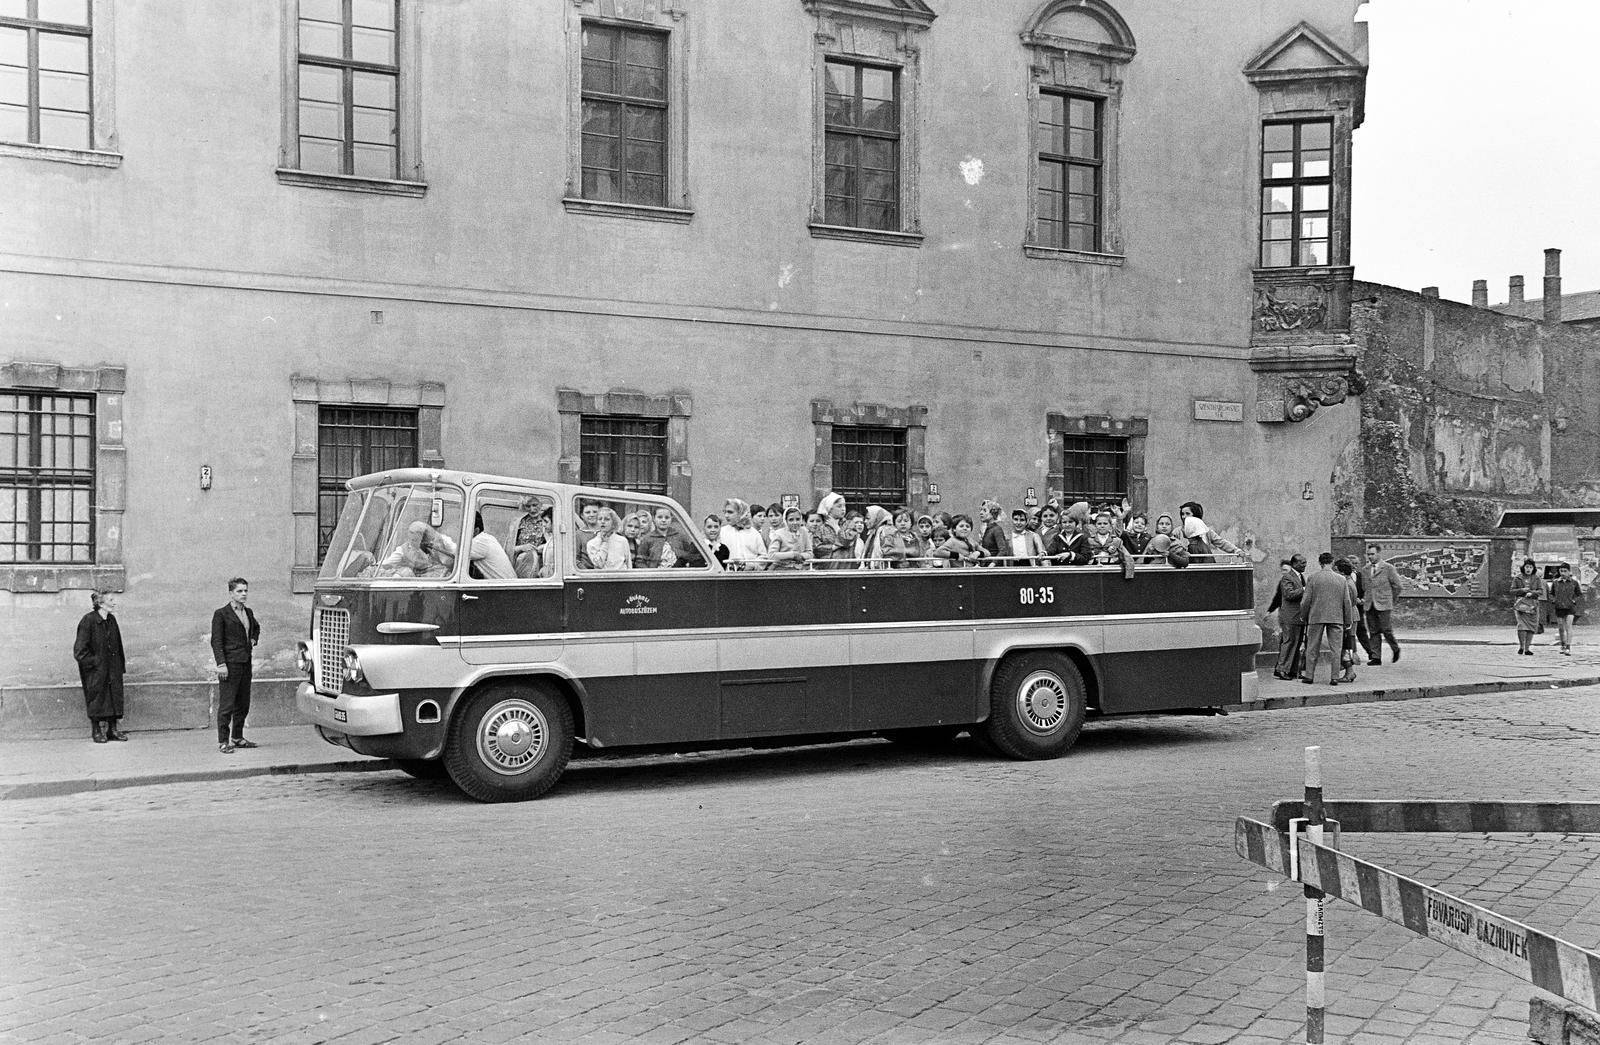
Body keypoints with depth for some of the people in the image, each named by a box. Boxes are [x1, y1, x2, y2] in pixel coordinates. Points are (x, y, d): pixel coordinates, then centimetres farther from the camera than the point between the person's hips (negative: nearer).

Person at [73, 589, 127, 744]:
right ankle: (96, 731, 14)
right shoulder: (88, 621, -16)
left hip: (112, 670, 6)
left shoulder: (111, 620, 4)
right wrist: (94, 662, -15)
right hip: (95, 672, -6)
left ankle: (112, 730, 15)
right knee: (96, 699, 2)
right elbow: (79, 650, -16)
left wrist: (121, 664, 9)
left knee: (114, 696, 6)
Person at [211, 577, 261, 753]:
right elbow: (216, 641, -10)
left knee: (243, 703, 11)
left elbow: (256, 628, 35)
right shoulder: (221, 614, -6)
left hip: (246, 663, 7)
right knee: (226, 704, -5)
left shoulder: (248, 612, 13)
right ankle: (223, 742, -1)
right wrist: (221, 664, -17)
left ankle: (237, 737, 22)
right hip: (230, 664, -7)